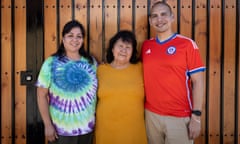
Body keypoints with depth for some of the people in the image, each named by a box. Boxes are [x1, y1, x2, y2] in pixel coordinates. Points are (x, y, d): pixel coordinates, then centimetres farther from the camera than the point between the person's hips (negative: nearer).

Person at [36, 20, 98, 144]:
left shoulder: (91, 62, 2)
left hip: (87, 128, 3)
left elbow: (95, 91, 9)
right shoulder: (51, 63, -8)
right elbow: (42, 95, -7)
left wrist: (96, 119, 8)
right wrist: (48, 125, -11)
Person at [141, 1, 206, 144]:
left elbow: (198, 81, -6)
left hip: (180, 117, -3)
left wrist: (196, 116, -12)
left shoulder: (187, 44, -5)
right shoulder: (145, 46, 6)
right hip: (151, 114, 4)